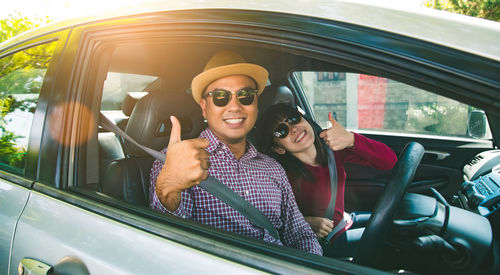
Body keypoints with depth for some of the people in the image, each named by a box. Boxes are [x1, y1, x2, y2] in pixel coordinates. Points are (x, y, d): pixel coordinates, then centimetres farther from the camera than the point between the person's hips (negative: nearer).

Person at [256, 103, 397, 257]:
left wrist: (351, 140, -29)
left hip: (346, 223, 6)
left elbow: (389, 161, -14)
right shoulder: (283, 174, -22)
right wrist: (307, 222, -23)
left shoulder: (332, 147, -7)